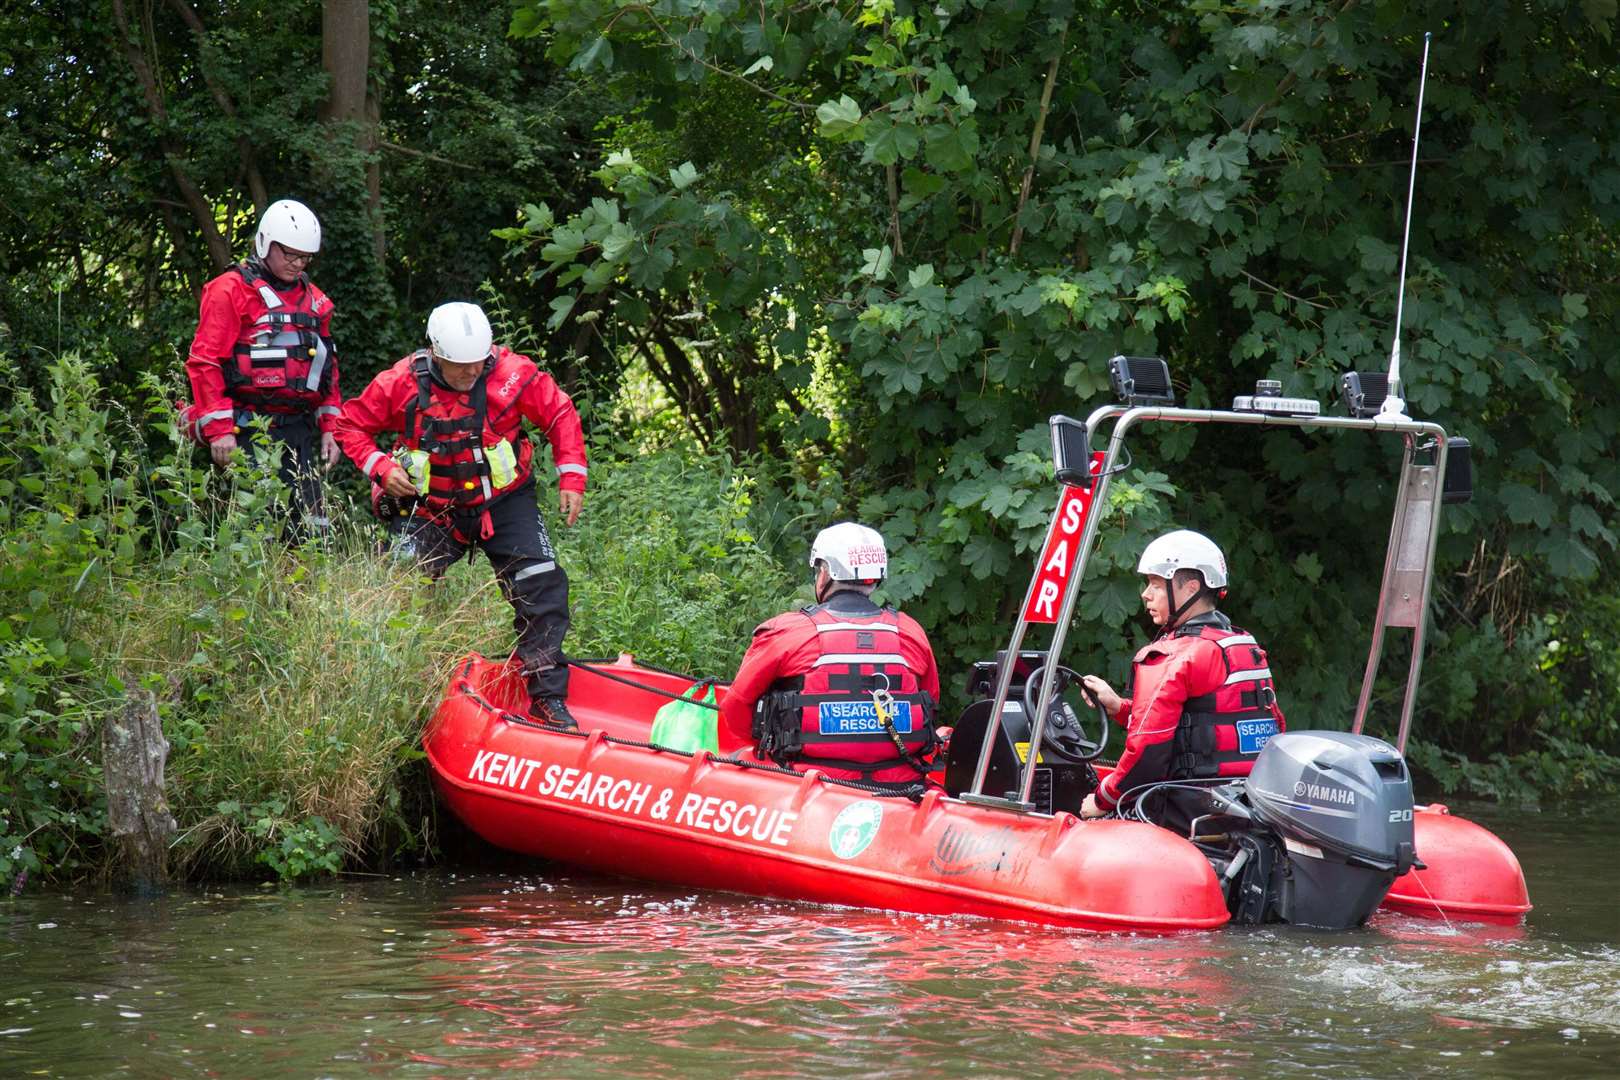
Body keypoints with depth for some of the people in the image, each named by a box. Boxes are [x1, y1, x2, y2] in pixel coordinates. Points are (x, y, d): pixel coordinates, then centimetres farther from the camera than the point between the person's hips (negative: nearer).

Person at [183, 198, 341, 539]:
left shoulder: (313, 300, 19)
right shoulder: (230, 291, -2)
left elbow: (328, 367, 27)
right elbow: (204, 362, -7)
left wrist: (329, 427, 18)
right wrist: (219, 430, -13)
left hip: (299, 431, 7)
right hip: (248, 431, -7)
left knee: (311, 530, 3)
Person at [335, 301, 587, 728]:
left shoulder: (512, 373, -16)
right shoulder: (402, 383, -15)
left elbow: (560, 414, -2)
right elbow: (351, 424, -1)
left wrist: (571, 477, -9)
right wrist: (380, 466, -17)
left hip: (503, 502, 0)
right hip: (431, 511, 0)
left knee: (542, 585, -11)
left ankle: (548, 696, -1)